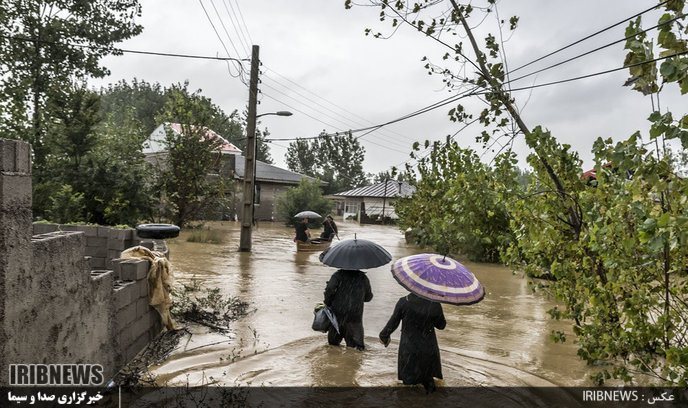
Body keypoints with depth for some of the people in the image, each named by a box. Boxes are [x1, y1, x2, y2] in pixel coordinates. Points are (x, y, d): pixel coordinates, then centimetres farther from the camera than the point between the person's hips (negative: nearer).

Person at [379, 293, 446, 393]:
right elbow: (441, 325, -4)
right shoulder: (435, 305, -19)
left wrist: (384, 336, 9)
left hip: (408, 348, 0)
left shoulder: (403, 302, -20)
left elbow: (393, 322, -8)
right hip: (428, 349, 0)